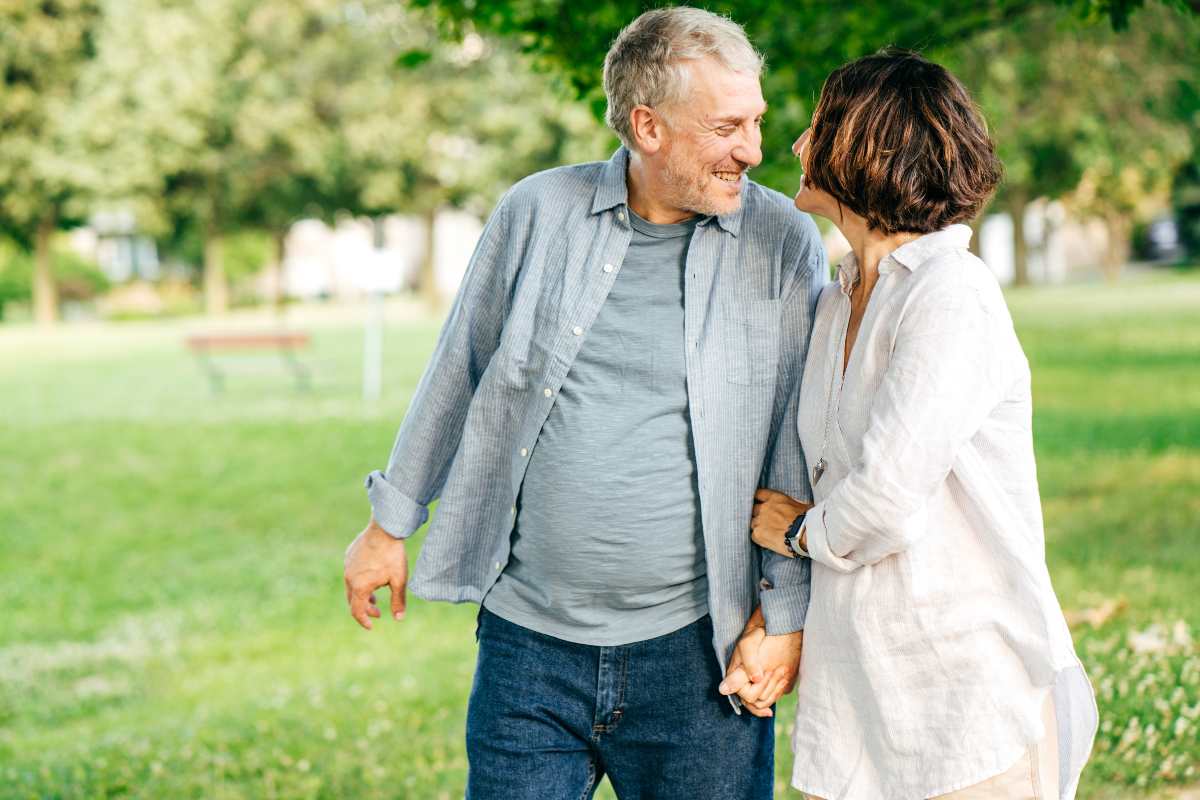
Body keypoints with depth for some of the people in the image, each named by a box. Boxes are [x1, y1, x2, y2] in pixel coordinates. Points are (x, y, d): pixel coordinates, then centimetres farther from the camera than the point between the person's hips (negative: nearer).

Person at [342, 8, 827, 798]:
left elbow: (806, 452, 0)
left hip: (693, 648, -1)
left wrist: (785, 612, -1)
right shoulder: (538, 212, 0)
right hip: (530, 643, 1)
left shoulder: (783, 243, -2)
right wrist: (392, 523, 17)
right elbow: (459, 371, 12)